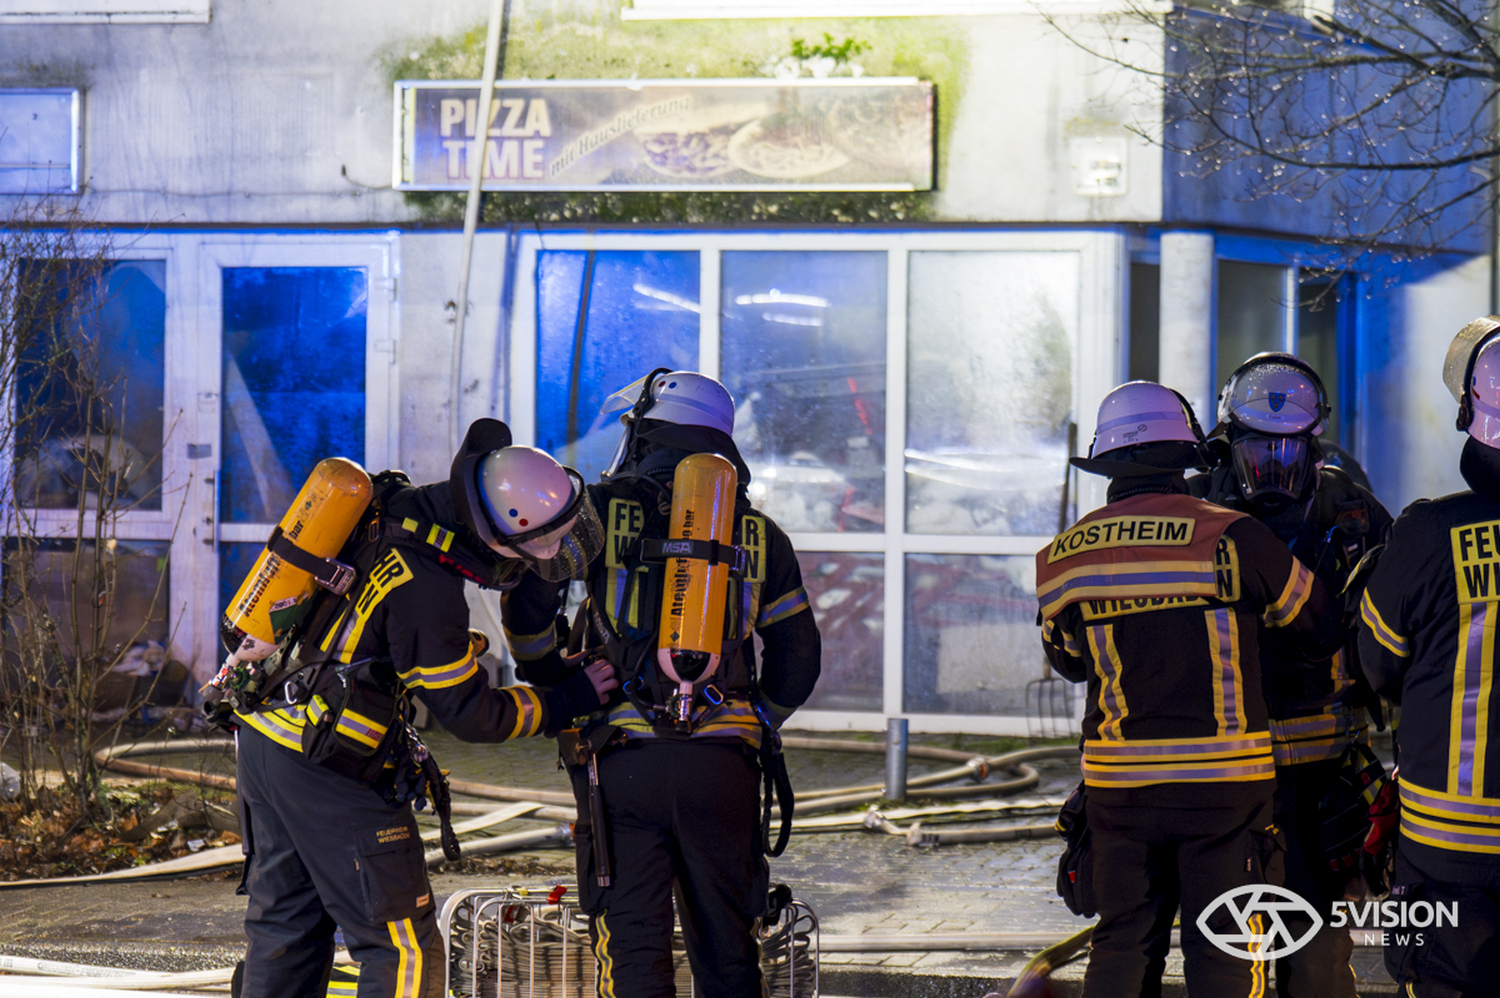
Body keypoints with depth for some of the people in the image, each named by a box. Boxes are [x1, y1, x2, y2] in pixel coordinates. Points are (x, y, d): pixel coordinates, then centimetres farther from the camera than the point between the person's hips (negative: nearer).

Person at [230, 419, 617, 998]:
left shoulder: (387, 503, 1)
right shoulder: (426, 590, -22)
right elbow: (470, 714, -12)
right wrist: (569, 702, -1)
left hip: (262, 730, 9)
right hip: (329, 774, -9)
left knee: (286, 924, 17)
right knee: (403, 951, -1)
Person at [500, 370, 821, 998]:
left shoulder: (604, 509, 3)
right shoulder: (760, 533, 12)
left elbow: (528, 590, -2)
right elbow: (798, 658, 14)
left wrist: (551, 687, 14)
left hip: (624, 759, -3)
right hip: (724, 765, 3)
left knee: (632, 945, -1)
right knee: (725, 945, 13)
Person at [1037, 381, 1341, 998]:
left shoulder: (1062, 558, 3)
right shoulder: (1231, 537, -9)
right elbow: (1323, 627, 1)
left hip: (1118, 780, 4)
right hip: (1222, 780, -3)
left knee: (1122, 946, 12)